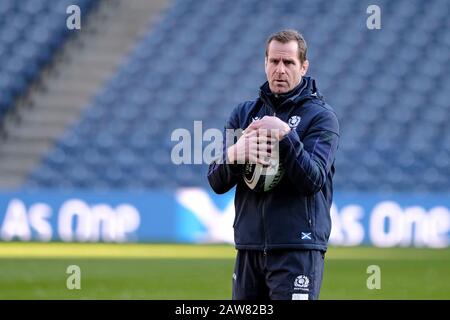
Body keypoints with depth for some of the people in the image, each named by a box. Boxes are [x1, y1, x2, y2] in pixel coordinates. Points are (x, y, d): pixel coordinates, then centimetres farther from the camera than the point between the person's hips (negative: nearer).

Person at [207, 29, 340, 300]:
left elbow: (313, 180, -12)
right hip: (248, 249, 5)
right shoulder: (244, 113, 16)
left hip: (298, 250, -5)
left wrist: (285, 136, -23)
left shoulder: (321, 116, 1)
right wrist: (234, 154, -15)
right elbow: (217, 182, 7)